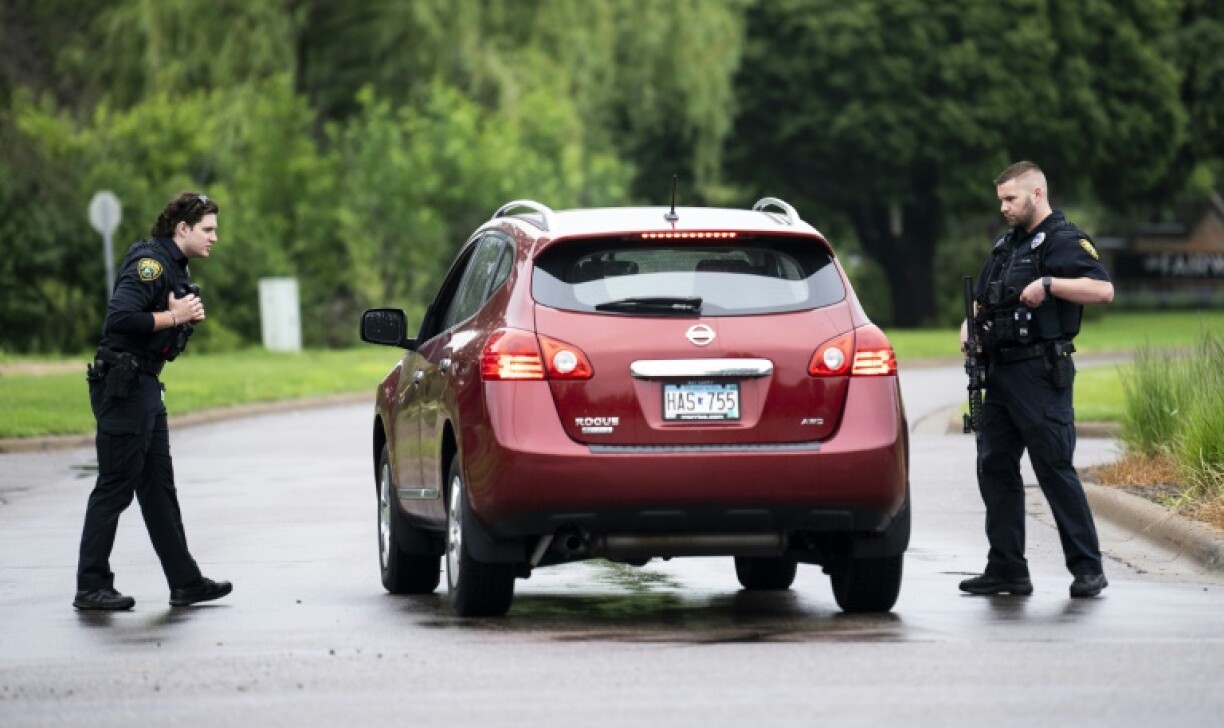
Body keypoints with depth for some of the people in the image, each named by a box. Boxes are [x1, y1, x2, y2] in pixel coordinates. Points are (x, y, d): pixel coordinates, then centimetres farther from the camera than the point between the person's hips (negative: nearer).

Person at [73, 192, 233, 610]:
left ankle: (185, 582, 16)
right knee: (115, 488, -6)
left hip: (146, 387, 11)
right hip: (123, 385, -11)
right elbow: (120, 318, -26)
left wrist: (188, 314, 0)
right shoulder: (150, 262, -15)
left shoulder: (173, 268, 17)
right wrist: (174, 316, -18)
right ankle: (91, 588, -2)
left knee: (158, 488, 12)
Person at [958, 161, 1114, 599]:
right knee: (995, 469, 7)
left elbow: (1103, 290, -20)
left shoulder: (1063, 241, -6)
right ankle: (1006, 571, 12)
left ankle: (1088, 569, -3)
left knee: (1055, 469, -9)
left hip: (1039, 375, -9)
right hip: (1000, 374, 9)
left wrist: (1048, 284, -27)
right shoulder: (1006, 245, 20)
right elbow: (983, 298, 29)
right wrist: (970, 325, 9)